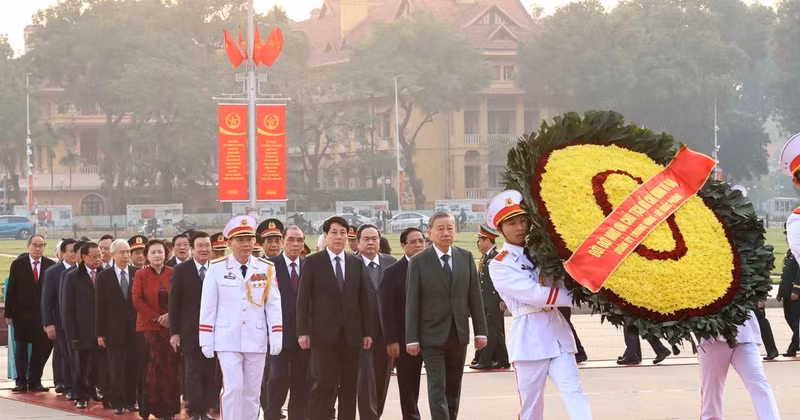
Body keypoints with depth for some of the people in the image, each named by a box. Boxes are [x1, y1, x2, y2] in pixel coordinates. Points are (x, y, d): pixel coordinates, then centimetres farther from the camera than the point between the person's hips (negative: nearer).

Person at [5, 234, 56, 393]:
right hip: (22, 313, -1)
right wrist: (9, 313, -4)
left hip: (42, 313, 1)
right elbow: (11, 290, 0)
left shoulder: (51, 265, 1)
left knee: (41, 347, 2)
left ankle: (34, 381, 12)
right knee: (21, 348, 6)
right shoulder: (18, 264, 0)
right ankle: (21, 381, 12)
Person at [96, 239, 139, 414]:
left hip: (134, 328, 1)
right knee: (116, 368, -1)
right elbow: (99, 306, 1)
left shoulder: (138, 274, 4)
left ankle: (131, 400, 13)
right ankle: (117, 402, 6)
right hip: (114, 329, -1)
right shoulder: (104, 276, 2)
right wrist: (100, 333, -2)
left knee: (132, 367, 4)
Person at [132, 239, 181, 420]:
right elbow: (137, 300, -3)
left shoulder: (173, 274, 7)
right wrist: (156, 317, -8)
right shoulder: (140, 275, 3)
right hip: (149, 328, -2)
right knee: (152, 369, -5)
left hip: (170, 326, 2)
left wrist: (170, 315, -7)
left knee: (171, 368, -1)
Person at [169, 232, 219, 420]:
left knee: (211, 373, 2)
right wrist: (174, 332, -4)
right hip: (190, 331, -2)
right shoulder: (181, 270, 0)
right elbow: (174, 303, 0)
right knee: (193, 372, -2)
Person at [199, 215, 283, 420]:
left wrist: (276, 338, -3)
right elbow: (208, 307, -1)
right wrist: (206, 341, -2)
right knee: (233, 388, -10)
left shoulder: (266, 269, 2)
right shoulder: (217, 269, -3)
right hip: (228, 341, -2)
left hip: (256, 341, 2)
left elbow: (274, 305, 3)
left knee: (252, 392, 8)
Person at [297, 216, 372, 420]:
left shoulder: (356, 263, 12)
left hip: (351, 334, 4)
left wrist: (367, 332, 7)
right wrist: (303, 332, -8)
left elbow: (364, 299, 12)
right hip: (323, 333, -3)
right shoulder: (312, 262, 2)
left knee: (349, 386, 3)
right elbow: (303, 299, -1)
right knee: (324, 384, -8)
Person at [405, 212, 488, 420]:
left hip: (459, 333, 4)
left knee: (454, 388, 11)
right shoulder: (418, 262, -4)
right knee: (437, 388, -8)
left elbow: (475, 296, 7)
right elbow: (412, 302, -5)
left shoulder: (466, 258, 6)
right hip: (432, 335, -3)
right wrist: (412, 338, -9)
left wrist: (480, 331, 3)